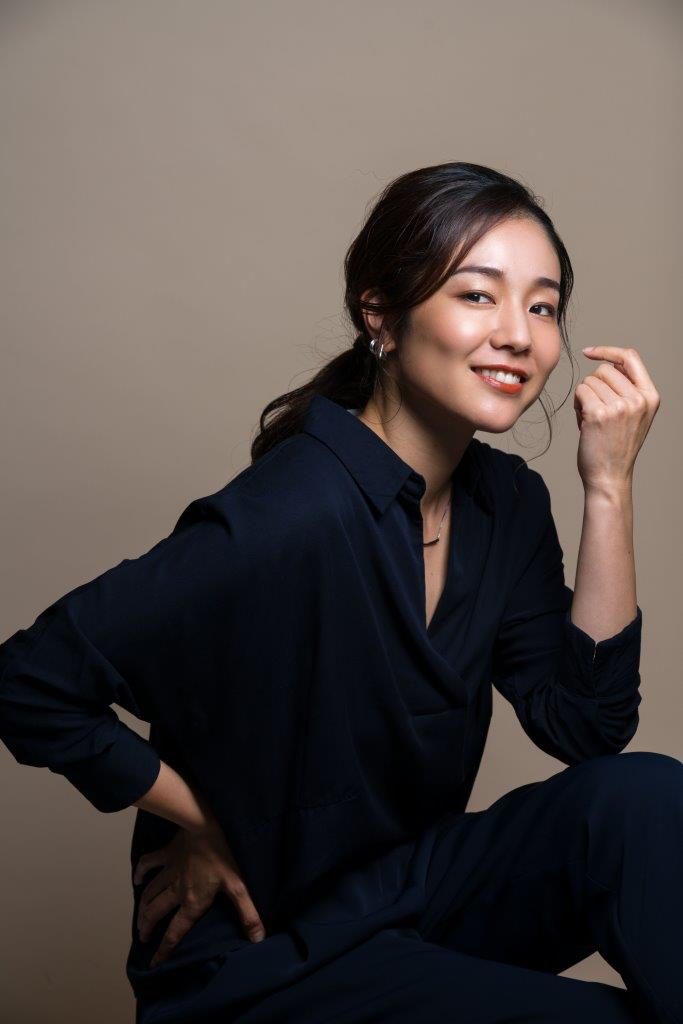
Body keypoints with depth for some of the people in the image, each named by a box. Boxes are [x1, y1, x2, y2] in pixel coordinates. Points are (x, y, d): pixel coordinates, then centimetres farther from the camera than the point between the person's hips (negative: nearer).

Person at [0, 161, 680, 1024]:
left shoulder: (508, 501, -3)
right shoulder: (291, 516, -26)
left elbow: (587, 722, -9)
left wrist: (608, 487, -14)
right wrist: (207, 827, -14)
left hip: (411, 885, 6)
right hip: (260, 952, -6)